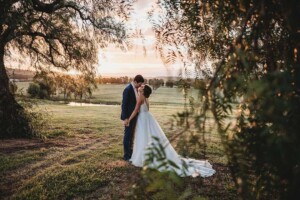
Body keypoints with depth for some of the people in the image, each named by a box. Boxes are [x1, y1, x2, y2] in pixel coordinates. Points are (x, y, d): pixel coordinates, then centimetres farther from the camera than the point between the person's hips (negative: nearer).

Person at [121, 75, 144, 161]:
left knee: (131, 135, 16)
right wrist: (125, 118, -23)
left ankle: (130, 152, 29)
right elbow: (124, 104, -22)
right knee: (127, 135, 0)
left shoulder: (134, 88, 9)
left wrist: (136, 115, 21)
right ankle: (126, 155, 11)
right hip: (128, 117, -9)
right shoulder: (128, 89, -21)